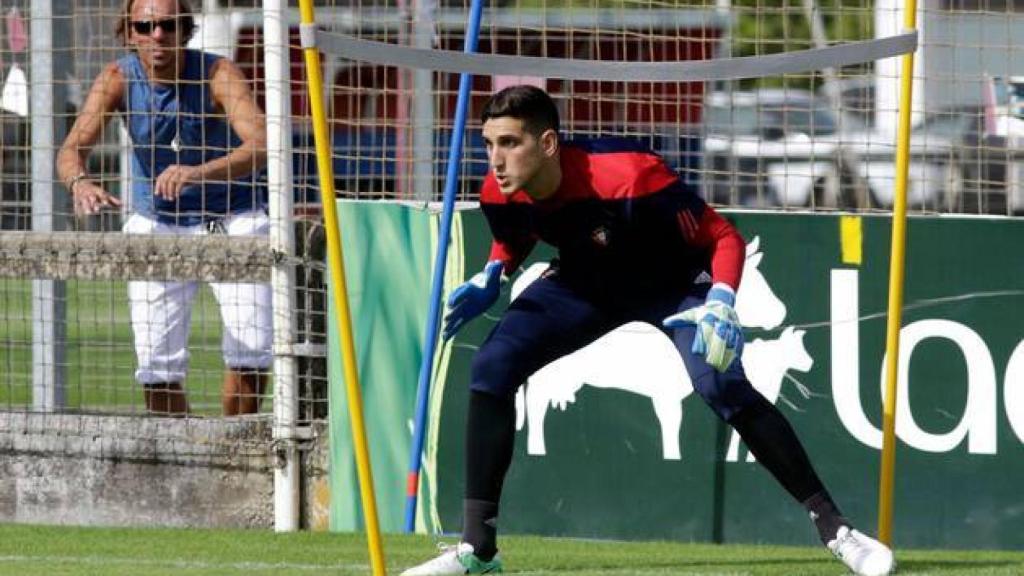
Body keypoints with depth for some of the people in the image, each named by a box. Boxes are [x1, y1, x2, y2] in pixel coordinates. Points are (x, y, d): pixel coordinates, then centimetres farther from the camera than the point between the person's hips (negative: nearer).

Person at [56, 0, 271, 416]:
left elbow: (260, 144, -35)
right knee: (157, 362, -6)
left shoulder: (217, 74, -20)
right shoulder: (119, 78, -12)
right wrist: (80, 182, -47)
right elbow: (72, 149, -22)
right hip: (155, 225, 2)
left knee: (251, 349, -16)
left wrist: (199, 172, -53)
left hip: (232, 222, -2)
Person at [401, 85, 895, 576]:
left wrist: (720, 305, -45)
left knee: (721, 384, -27)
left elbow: (723, 237, -28)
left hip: (675, 281, -5)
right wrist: (491, 278, -13)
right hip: (585, 284, 5)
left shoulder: (627, 177, -38)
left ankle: (833, 527, -17)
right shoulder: (499, 195, -21)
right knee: (491, 367, -12)